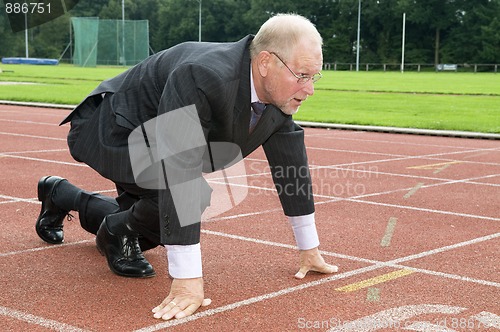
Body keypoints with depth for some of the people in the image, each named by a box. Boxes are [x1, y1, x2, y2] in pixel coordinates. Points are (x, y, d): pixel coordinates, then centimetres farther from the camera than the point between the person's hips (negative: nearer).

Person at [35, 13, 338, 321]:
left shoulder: (281, 90, -15)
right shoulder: (201, 77, -40)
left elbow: (292, 162, -4)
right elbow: (181, 172, -44)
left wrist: (309, 248, 0)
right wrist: (187, 279, -44)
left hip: (153, 140, 8)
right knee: (194, 186, -33)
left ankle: (59, 194, 44)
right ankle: (117, 231, -3)